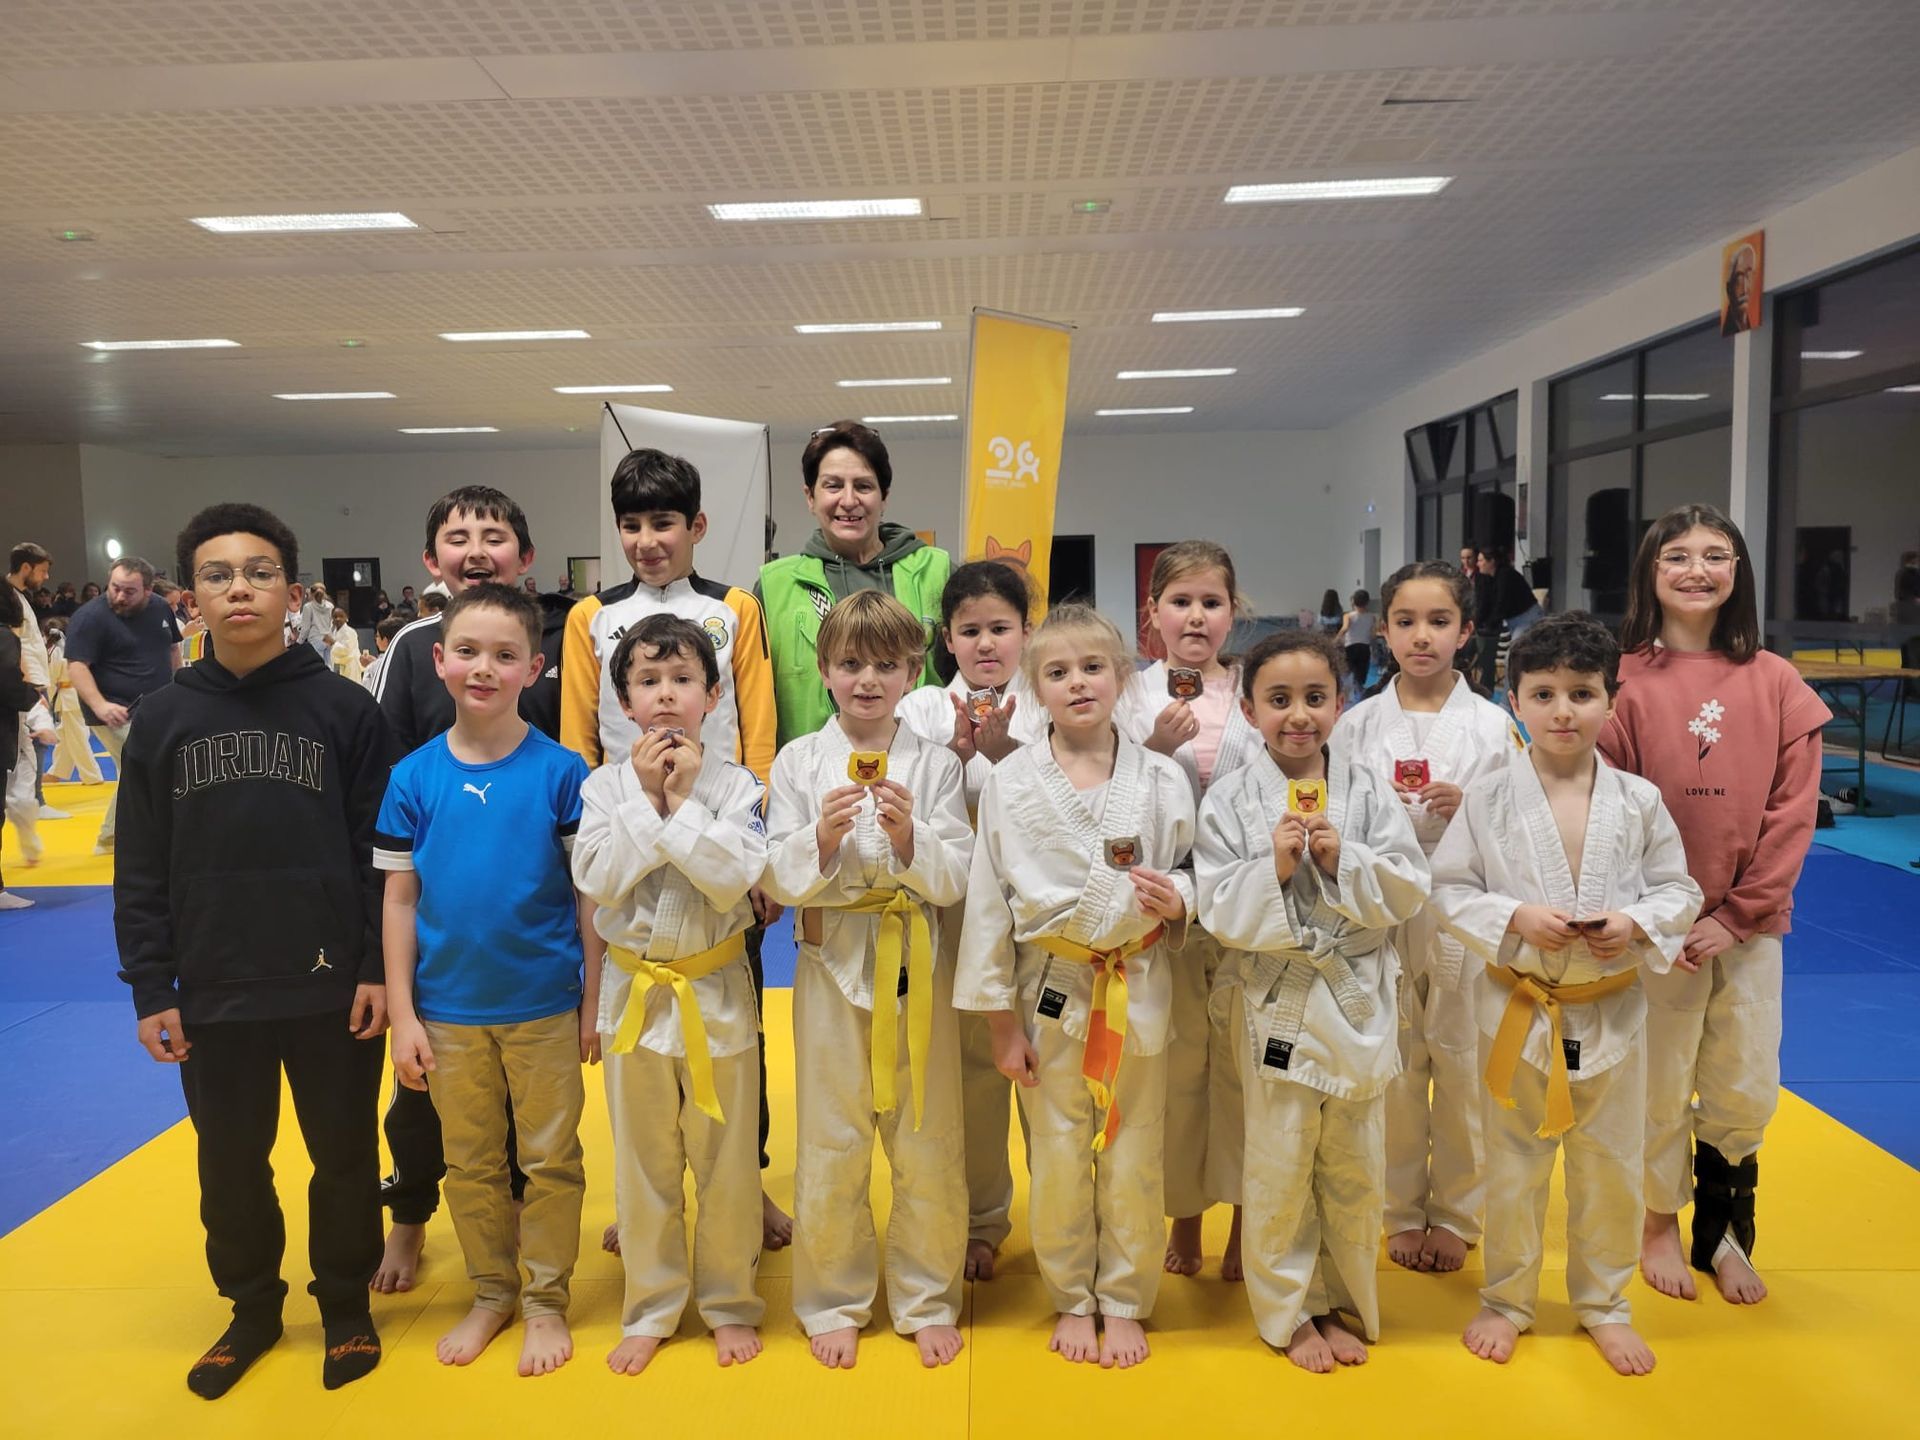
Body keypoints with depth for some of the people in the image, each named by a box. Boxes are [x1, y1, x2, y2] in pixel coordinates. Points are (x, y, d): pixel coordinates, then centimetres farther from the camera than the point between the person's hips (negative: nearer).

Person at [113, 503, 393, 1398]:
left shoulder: (345, 708, -6)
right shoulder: (162, 718, 1)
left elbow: (383, 853, -4)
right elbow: (140, 873, 3)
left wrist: (379, 969, -8)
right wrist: (151, 991, 0)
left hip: (333, 988, -2)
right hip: (213, 994, 2)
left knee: (344, 1156, 12)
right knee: (230, 1163, 16)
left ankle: (346, 1305, 33)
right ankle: (251, 1307, 37)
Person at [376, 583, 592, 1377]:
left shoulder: (560, 771, -9)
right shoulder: (414, 776, -3)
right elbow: (399, 898, 1)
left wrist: (595, 999, -5)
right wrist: (401, 1013, -1)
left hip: (544, 1006, -2)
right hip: (449, 1010, 3)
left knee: (550, 1159, 11)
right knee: (470, 1162, 17)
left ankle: (546, 1299, 29)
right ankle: (491, 1293, 36)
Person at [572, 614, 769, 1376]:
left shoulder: (735, 784, -8)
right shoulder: (605, 785, -3)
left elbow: (734, 880, -20)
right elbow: (596, 878, -14)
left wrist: (682, 801, -20)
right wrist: (646, 797, -17)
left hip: (716, 992, -1)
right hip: (634, 990, 2)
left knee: (725, 1162, 10)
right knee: (644, 1166, 15)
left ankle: (729, 1303, 30)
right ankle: (651, 1308, 32)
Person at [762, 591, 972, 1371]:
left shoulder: (936, 763, 0)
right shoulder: (798, 761, 1)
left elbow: (955, 880, -5)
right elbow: (777, 879, -4)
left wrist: (910, 837, -23)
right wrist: (821, 838, -23)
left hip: (916, 967, 0)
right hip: (832, 965, 0)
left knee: (928, 1144, 9)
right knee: (831, 1146, 10)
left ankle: (927, 1298, 29)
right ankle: (833, 1301, 29)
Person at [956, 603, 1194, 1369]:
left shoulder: (1163, 779, -3)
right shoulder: (1010, 782, -6)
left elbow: (1195, 872, 7)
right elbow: (987, 901, -4)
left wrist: (1176, 897, -18)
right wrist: (1000, 1019, -4)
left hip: (1137, 988, 1)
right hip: (1049, 988, 0)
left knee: (1133, 1159, 11)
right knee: (1059, 1156, 11)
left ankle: (1124, 1302, 32)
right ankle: (1072, 1299, 34)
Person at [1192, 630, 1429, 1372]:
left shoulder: (1369, 790, -1)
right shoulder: (1229, 802, -7)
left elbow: (1407, 892, -6)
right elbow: (1221, 913, -11)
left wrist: (1341, 859, -20)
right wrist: (1274, 867, -25)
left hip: (1359, 1002, 2)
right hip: (1278, 1005, -2)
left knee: (1355, 1168, 15)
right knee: (1280, 1168, 9)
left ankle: (1339, 1300, 36)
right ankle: (1288, 1310, 30)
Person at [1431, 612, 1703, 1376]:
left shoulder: (1638, 800, -4)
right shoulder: (1488, 797, -8)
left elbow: (1679, 889, 3)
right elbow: (1450, 890, -6)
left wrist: (1637, 924, -16)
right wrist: (1515, 919, -21)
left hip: (1612, 1008, 2)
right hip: (1518, 1008, -1)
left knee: (1611, 1164, 15)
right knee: (1514, 1164, 13)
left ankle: (1604, 1303, 37)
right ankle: (1506, 1299, 32)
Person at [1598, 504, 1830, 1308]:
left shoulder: (1776, 683, 2)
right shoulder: (1625, 679, -6)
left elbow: (1793, 809, -1)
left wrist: (1734, 916, -8)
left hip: (1750, 925, 3)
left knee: (1746, 1095, 11)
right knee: (1659, 1087, 9)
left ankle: (1722, 1233, 32)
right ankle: (1662, 1223, 31)